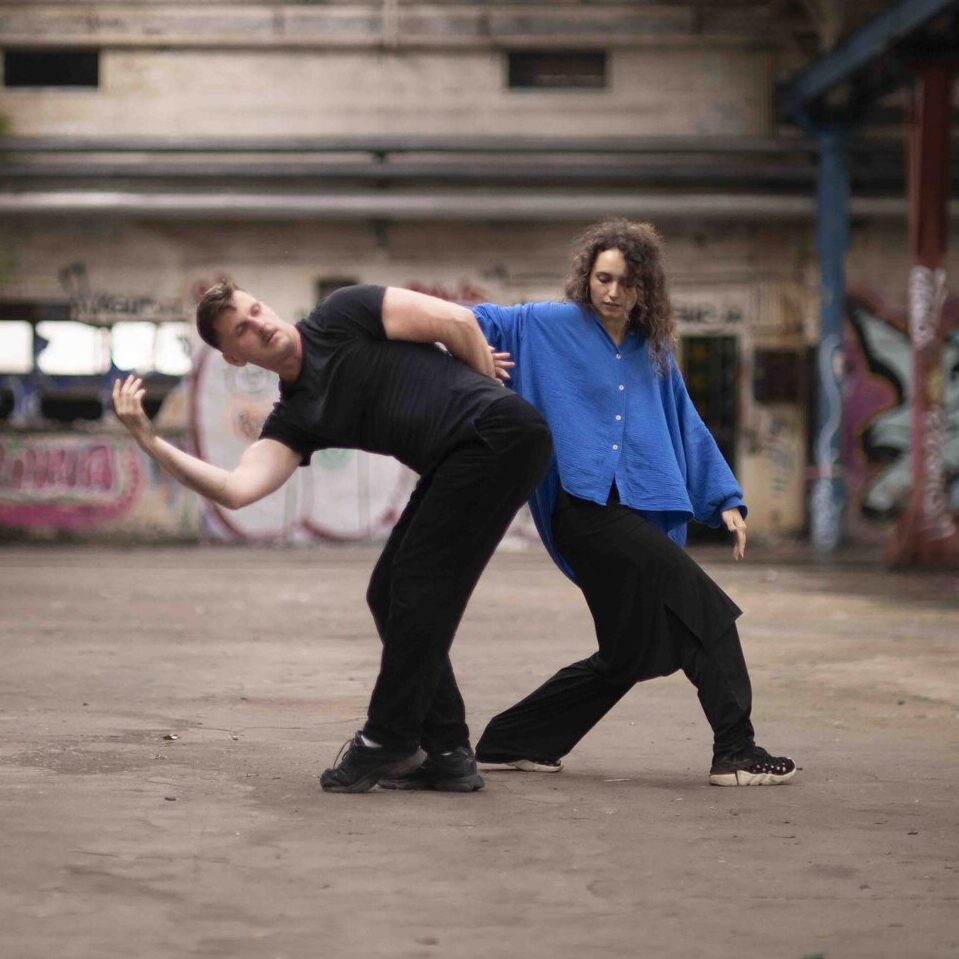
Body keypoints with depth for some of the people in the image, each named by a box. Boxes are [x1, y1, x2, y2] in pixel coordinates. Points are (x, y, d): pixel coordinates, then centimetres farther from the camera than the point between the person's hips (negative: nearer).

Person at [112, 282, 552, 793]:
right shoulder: (295, 418, 11)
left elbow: (457, 320, -4)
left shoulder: (342, 315, -2)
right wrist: (149, 440, -11)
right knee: (391, 593, 8)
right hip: (454, 464, 8)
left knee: (419, 588, -7)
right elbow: (236, 489, -6)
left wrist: (483, 388, 8)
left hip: (499, 436, -8)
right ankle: (447, 754, 14)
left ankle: (387, 741, 6)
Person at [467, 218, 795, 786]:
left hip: (643, 515, 7)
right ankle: (736, 753, -12)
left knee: (629, 654, 10)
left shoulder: (654, 350, 18)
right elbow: (484, 323, 1)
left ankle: (512, 742, 21)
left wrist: (725, 500, 18)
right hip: (588, 510, -7)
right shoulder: (551, 327, 4)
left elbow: (687, 427, 22)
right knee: (706, 612, -16)